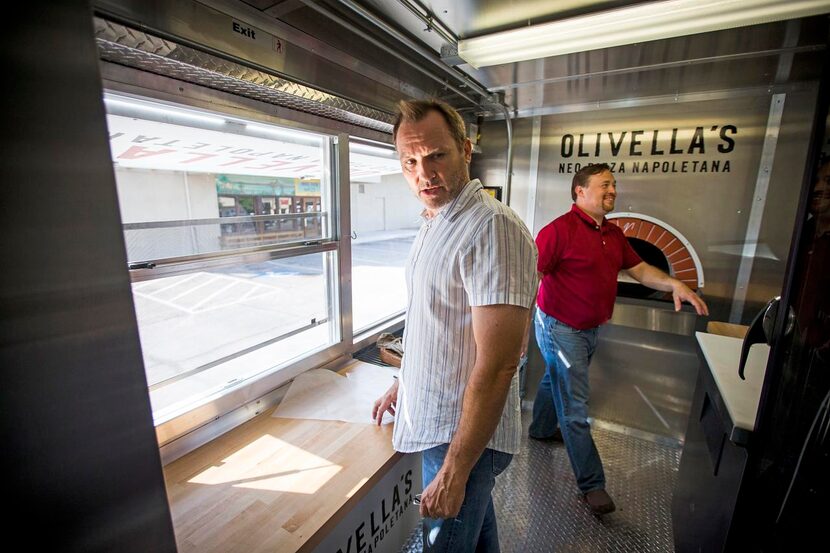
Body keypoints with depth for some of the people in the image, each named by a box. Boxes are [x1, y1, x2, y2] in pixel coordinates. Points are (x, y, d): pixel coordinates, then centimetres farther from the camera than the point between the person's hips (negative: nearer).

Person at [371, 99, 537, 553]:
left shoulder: (492, 228, -25)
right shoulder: (434, 223, 6)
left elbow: (496, 366, -27)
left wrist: (455, 470, -22)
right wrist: (404, 383, 19)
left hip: (466, 433, -8)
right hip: (436, 417, 9)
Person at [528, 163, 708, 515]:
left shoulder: (613, 234, 9)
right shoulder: (560, 230, -19)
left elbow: (638, 268, 16)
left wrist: (674, 284, -2)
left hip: (590, 329, 9)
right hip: (561, 328, -9)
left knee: (556, 381, 28)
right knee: (575, 409, -1)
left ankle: (541, 429, 51)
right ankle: (592, 484, 14)